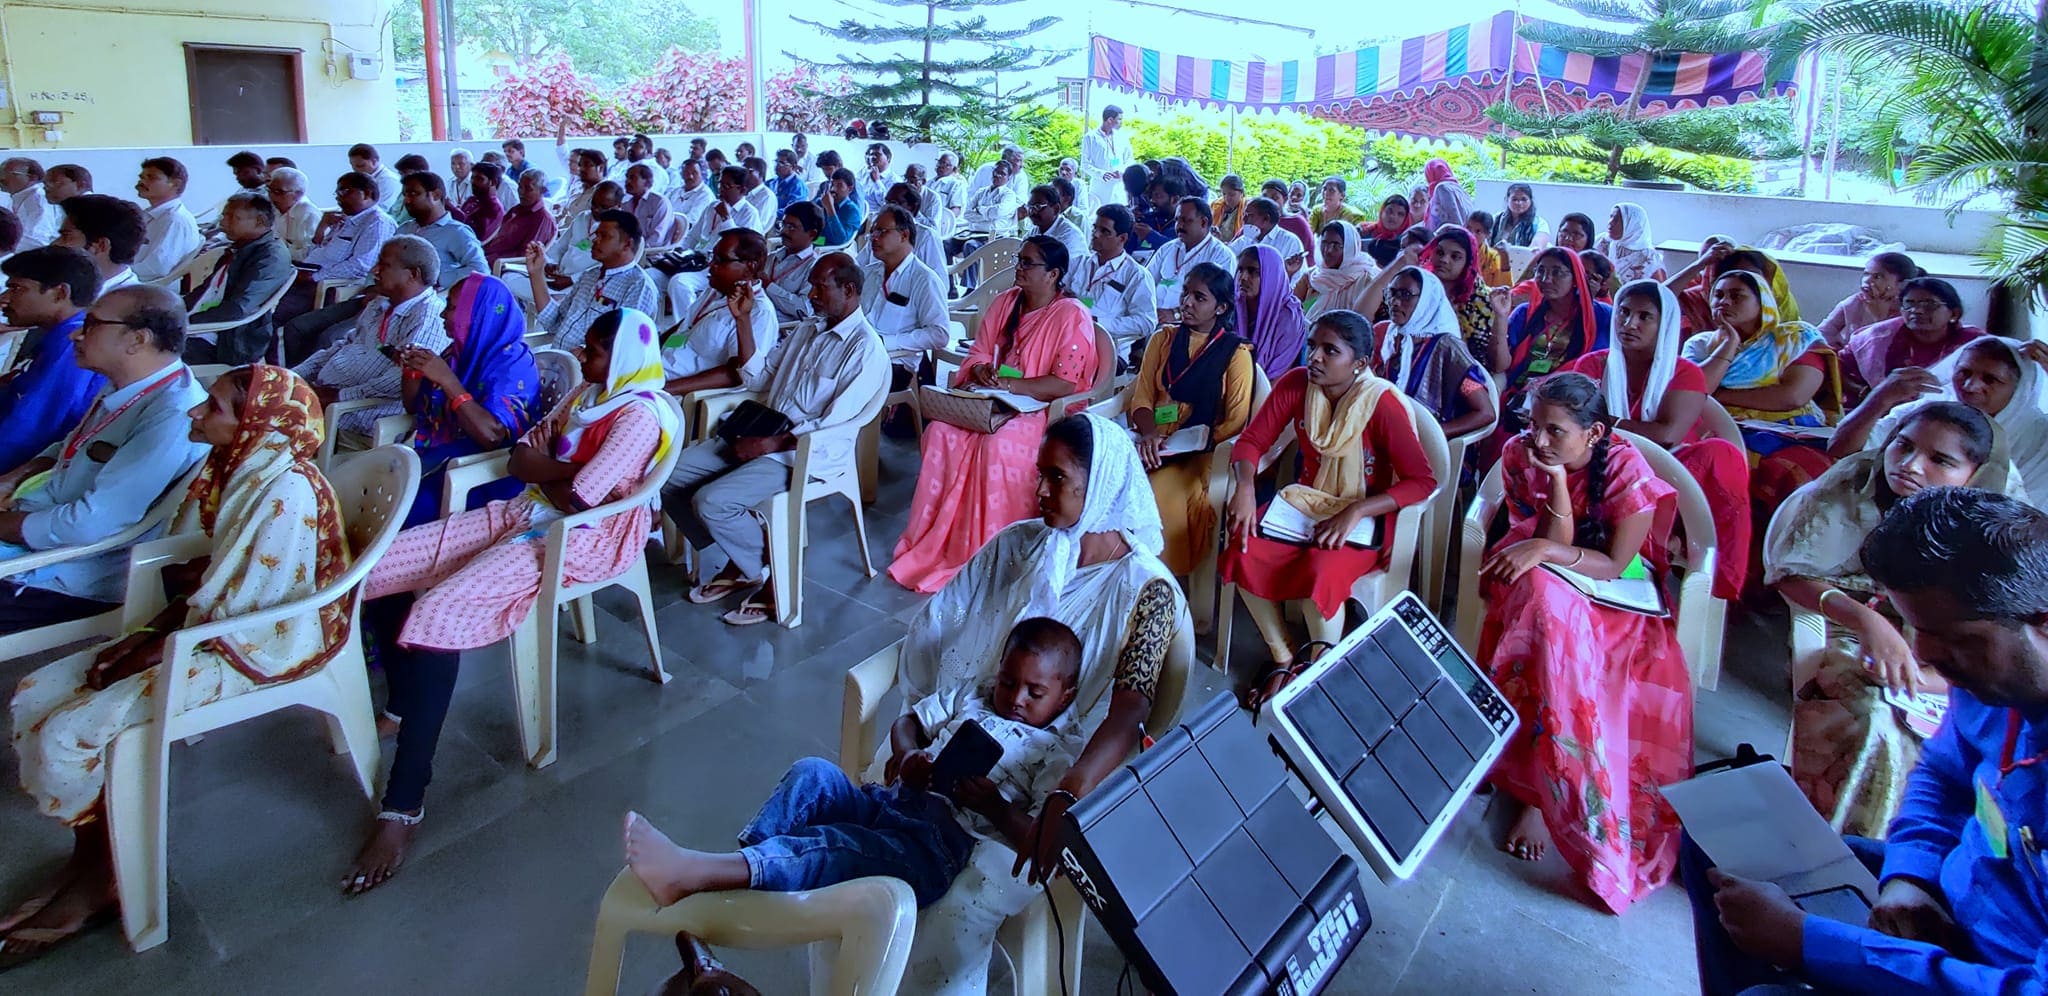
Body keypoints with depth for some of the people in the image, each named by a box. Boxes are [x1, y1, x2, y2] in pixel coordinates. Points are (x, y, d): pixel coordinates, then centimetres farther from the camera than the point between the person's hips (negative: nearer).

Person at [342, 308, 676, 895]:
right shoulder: (588, 396, 18)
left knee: (437, 614, -28)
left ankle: (404, 806, -24)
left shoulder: (640, 416, -13)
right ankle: (403, 705, 19)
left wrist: (548, 467, -1)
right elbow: (523, 456, 14)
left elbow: (581, 497, -22)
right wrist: (564, 470, -8)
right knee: (378, 565, 1)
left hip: (579, 539, -10)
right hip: (526, 515, 10)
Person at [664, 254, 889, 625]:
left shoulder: (865, 351, -14)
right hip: (764, 434, 9)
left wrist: (772, 444, -22)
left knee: (712, 502, -25)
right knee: (670, 476, -1)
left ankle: (772, 578, -3)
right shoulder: (808, 330, 14)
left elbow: (836, 426, -20)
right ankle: (740, 560, 9)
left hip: (807, 453, -9)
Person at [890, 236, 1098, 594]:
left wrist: (1009, 384, -22)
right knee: (942, 429, -22)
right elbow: (979, 353, 14)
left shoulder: (1072, 316, -9)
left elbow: (1066, 384, -17)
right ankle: (933, 544, -15)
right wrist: (983, 371, -11)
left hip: (1043, 409, -6)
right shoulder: (1005, 302, 12)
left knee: (998, 442, -35)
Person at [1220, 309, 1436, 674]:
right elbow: (1251, 441, -4)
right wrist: (1245, 487, -25)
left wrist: (1356, 512, -29)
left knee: (1320, 571, -34)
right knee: (1242, 549, -22)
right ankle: (1284, 659, -4)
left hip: (1365, 518, -4)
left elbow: (1423, 481, -19)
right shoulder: (1295, 384, -9)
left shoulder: (1382, 404, -20)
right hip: (1304, 503, 5)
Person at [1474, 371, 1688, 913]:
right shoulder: (1520, 455, -10)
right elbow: (1554, 545, -14)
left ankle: (1540, 790, -25)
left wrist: (1548, 551, -31)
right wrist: (1557, 480, -27)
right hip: (1540, 590, 1)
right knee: (1545, 596, -36)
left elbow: (1614, 565, -17)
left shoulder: (1627, 468, -15)